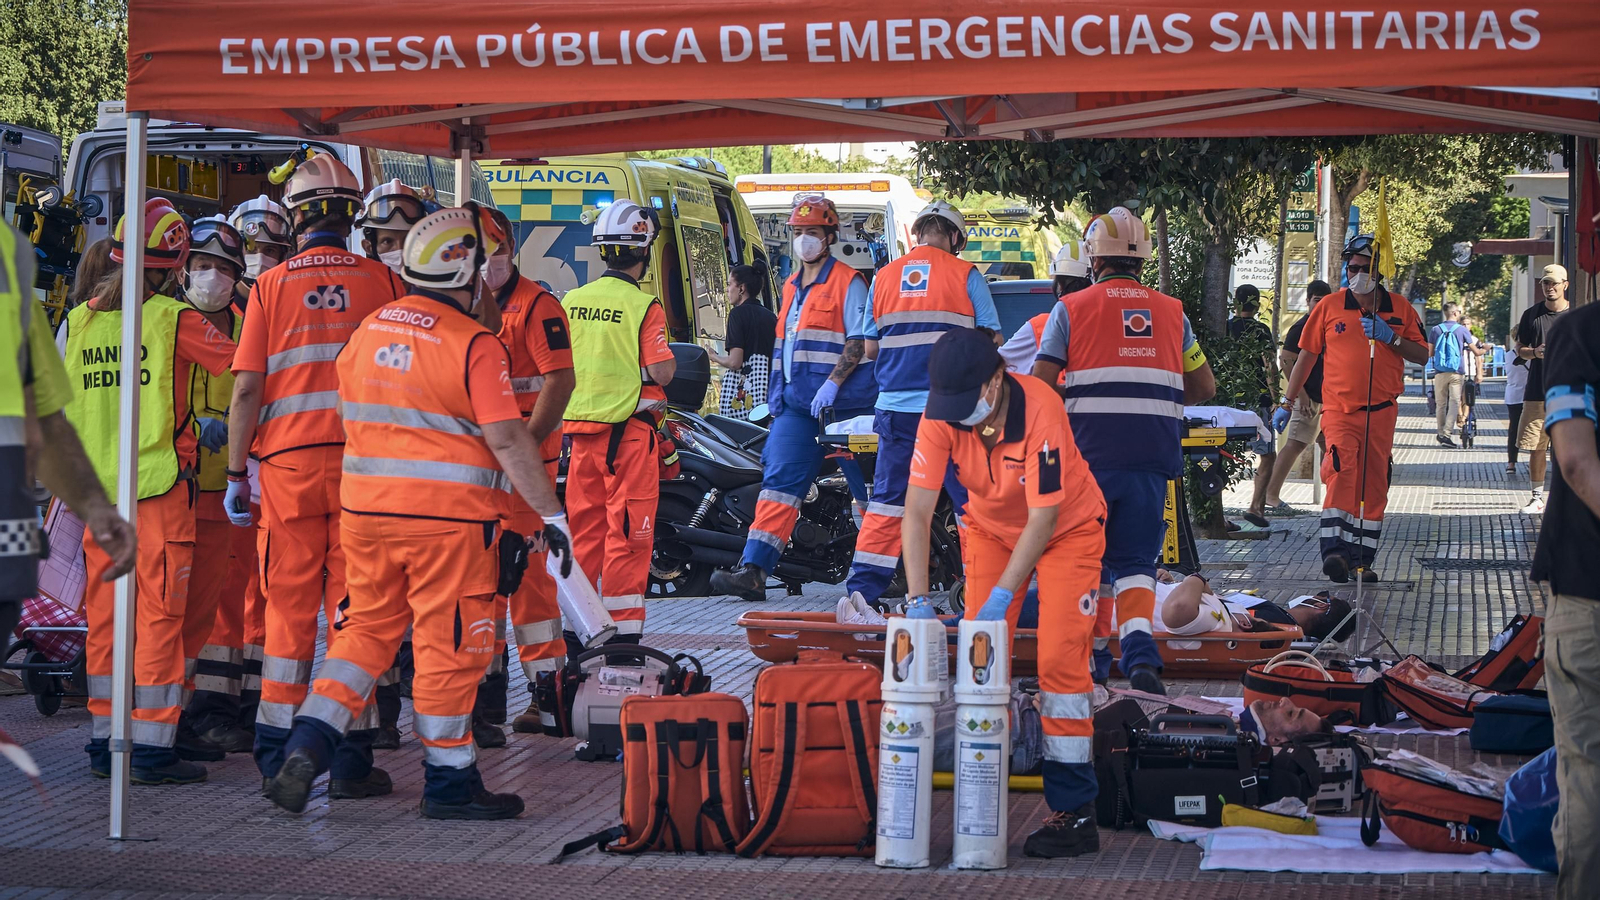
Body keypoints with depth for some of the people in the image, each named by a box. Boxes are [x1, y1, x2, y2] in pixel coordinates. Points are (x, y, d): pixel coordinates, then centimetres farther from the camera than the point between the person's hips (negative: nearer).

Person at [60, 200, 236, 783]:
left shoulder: (79, 321, 6)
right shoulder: (175, 320, -10)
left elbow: (60, 409, 13)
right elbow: (238, 365, -1)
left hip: (98, 488, 5)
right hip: (159, 485, -5)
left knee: (104, 615, 11)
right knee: (159, 614, -2)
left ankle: (104, 741, 16)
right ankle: (154, 747, -2)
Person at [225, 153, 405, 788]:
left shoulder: (271, 286, 0)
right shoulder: (383, 281, 1)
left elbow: (247, 388, -3)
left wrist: (236, 474, 5)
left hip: (289, 458, 0)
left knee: (290, 605, 9)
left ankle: (278, 753, 13)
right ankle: (351, 757, 2)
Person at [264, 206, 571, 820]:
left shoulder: (368, 329, 8)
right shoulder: (474, 345, -13)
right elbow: (507, 439, -15)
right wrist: (551, 513, -9)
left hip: (364, 505, 6)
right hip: (449, 515, -6)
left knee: (368, 629, 16)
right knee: (449, 645, 4)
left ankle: (307, 749, 3)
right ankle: (449, 783, 12)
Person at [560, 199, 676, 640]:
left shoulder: (571, 301, 5)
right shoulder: (644, 307, -12)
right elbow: (662, 372, -16)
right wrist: (670, 359, 5)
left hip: (580, 427, 6)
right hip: (629, 429, -6)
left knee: (585, 525, 14)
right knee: (628, 530, -2)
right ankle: (623, 630, -3)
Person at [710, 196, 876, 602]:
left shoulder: (848, 283, -3)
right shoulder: (791, 287, 22)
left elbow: (860, 340, -11)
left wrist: (832, 383, -21)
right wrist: (777, 393, 21)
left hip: (840, 402, -6)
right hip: (795, 403, 6)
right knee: (780, 479, -6)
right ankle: (753, 569, -16)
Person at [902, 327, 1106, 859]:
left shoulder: (1040, 409, -34)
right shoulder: (941, 415, -23)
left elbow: (1044, 518, -29)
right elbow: (917, 511, -22)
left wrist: (1002, 597, -31)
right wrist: (918, 601, -29)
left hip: (1066, 529, -4)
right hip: (991, 528, 4)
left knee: (1060, 660, -12)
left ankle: (1074, 811, -10)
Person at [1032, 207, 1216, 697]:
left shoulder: (1071, 309, 3)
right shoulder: (1172, 312, 12)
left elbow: (1039, 385, -3)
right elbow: (1204, 386, 16)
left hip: (1090, 452, -2)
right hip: (1152, 451, 2)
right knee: (1135, 559, 4)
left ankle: (1093, 654, 18)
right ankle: (1139, 651, -17)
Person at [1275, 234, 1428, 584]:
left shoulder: (1400, 309, 8)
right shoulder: (1330, 306, 5)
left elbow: (1422, 356, 8)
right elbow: (1306, 356, 10)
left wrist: (1390, 338, -9)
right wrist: (1287, 403, 8)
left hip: (1382, 411, 3)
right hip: (1339, 408, -3)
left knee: (1373, 485, 5)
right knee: (1341, 474, -22)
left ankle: (1362, 559, 12)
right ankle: (1334, 551, -29)